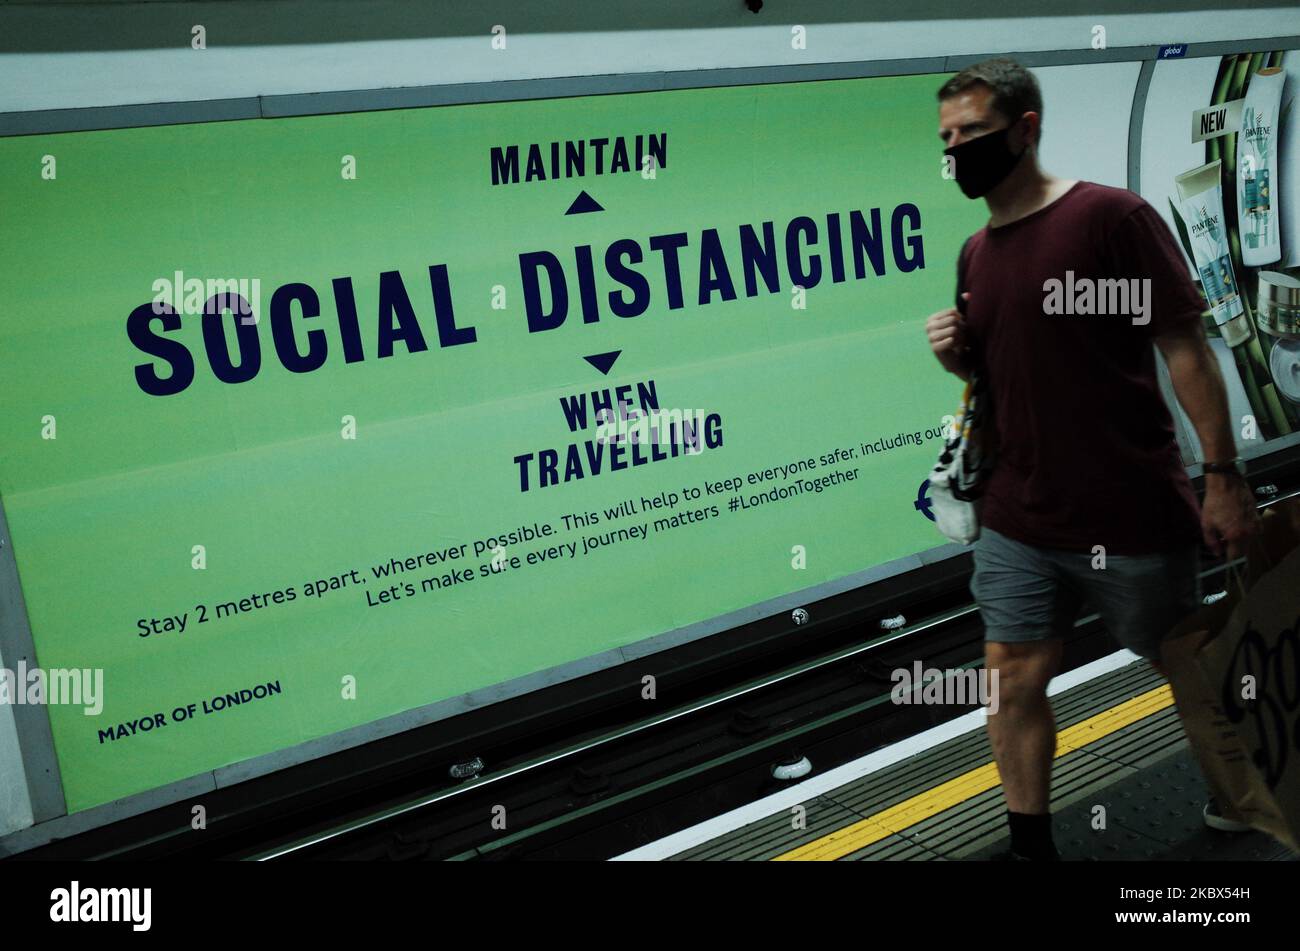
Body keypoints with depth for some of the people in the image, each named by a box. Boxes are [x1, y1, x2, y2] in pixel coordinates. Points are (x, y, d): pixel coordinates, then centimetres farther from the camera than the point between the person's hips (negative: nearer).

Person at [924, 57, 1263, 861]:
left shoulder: (1111, 215, -12)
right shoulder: (976, 252, 7)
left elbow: (1185, 347, -12)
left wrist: (1225, 474, -14)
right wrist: (955, 354, -4)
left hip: (1136, 519, -5)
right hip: (1018, 522, 5)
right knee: (1014, 682, 5)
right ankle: (1032, 845, 23)